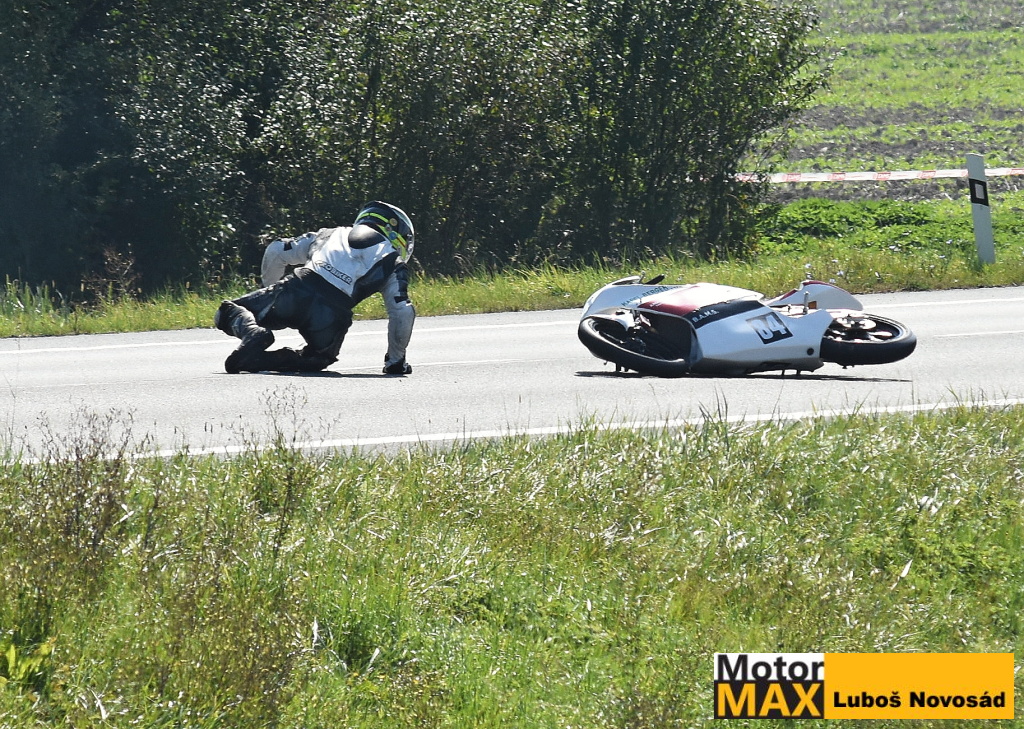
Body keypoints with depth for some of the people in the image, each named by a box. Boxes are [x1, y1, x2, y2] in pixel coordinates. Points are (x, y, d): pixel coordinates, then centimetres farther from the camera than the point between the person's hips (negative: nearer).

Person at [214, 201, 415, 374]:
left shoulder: (330, 235, 30)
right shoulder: (393, 265, 20)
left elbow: (276, 251, 29)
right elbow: (402, 313, 9)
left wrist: (272, 292, 43)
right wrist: (395, 361, 20)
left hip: (297, 291, 2)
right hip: (333, 316, -2)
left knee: (229, 312, 19)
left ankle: (251, 331, -18)